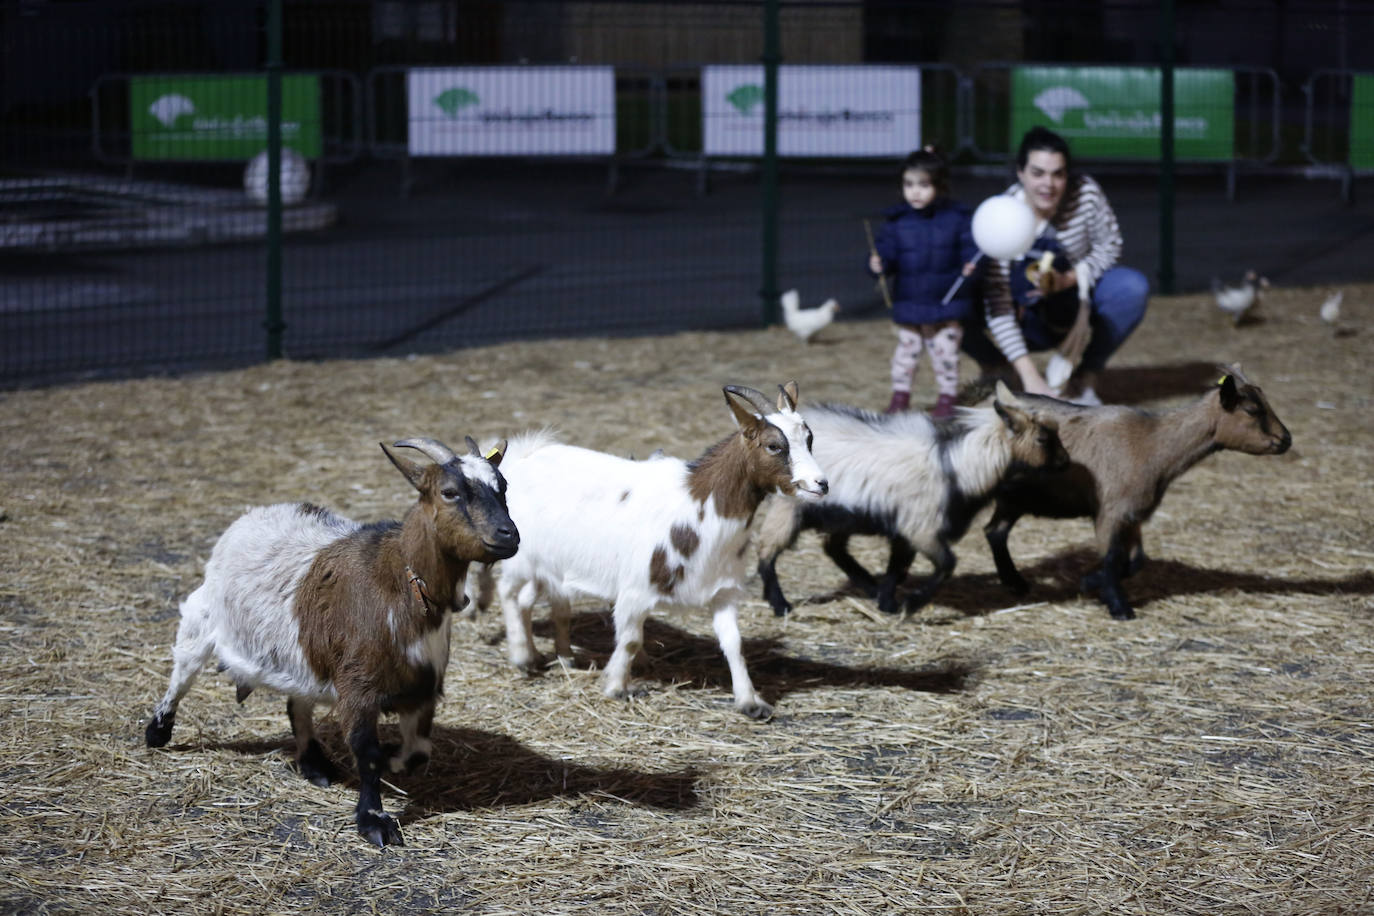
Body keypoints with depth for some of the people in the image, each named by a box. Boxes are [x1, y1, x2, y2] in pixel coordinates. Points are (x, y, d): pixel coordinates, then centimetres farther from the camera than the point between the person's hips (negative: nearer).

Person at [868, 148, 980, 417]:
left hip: (947, 303, -1)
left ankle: (947, 396, 20)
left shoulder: (956, 218, -6)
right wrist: (878, 265, -26)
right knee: (906, 350, 11)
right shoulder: (896, 221, -2)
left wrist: (971, 264, -26)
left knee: (946, 351, 5)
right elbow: (886, 251, -5)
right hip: (909, 304, 1)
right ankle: (900, 395, 23)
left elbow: (970, 247, -5)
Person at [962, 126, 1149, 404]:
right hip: (1027, 322, -1)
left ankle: (1086, 377, -7)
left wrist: (1069, 279, -27)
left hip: (1078, 303, 2)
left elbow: (1109, 246, -6)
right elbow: (997, 304, -29)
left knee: (1133, 287, -28)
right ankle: (993, 367, 6)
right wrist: (1029, 376, -37)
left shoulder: (1086, 193, -22)